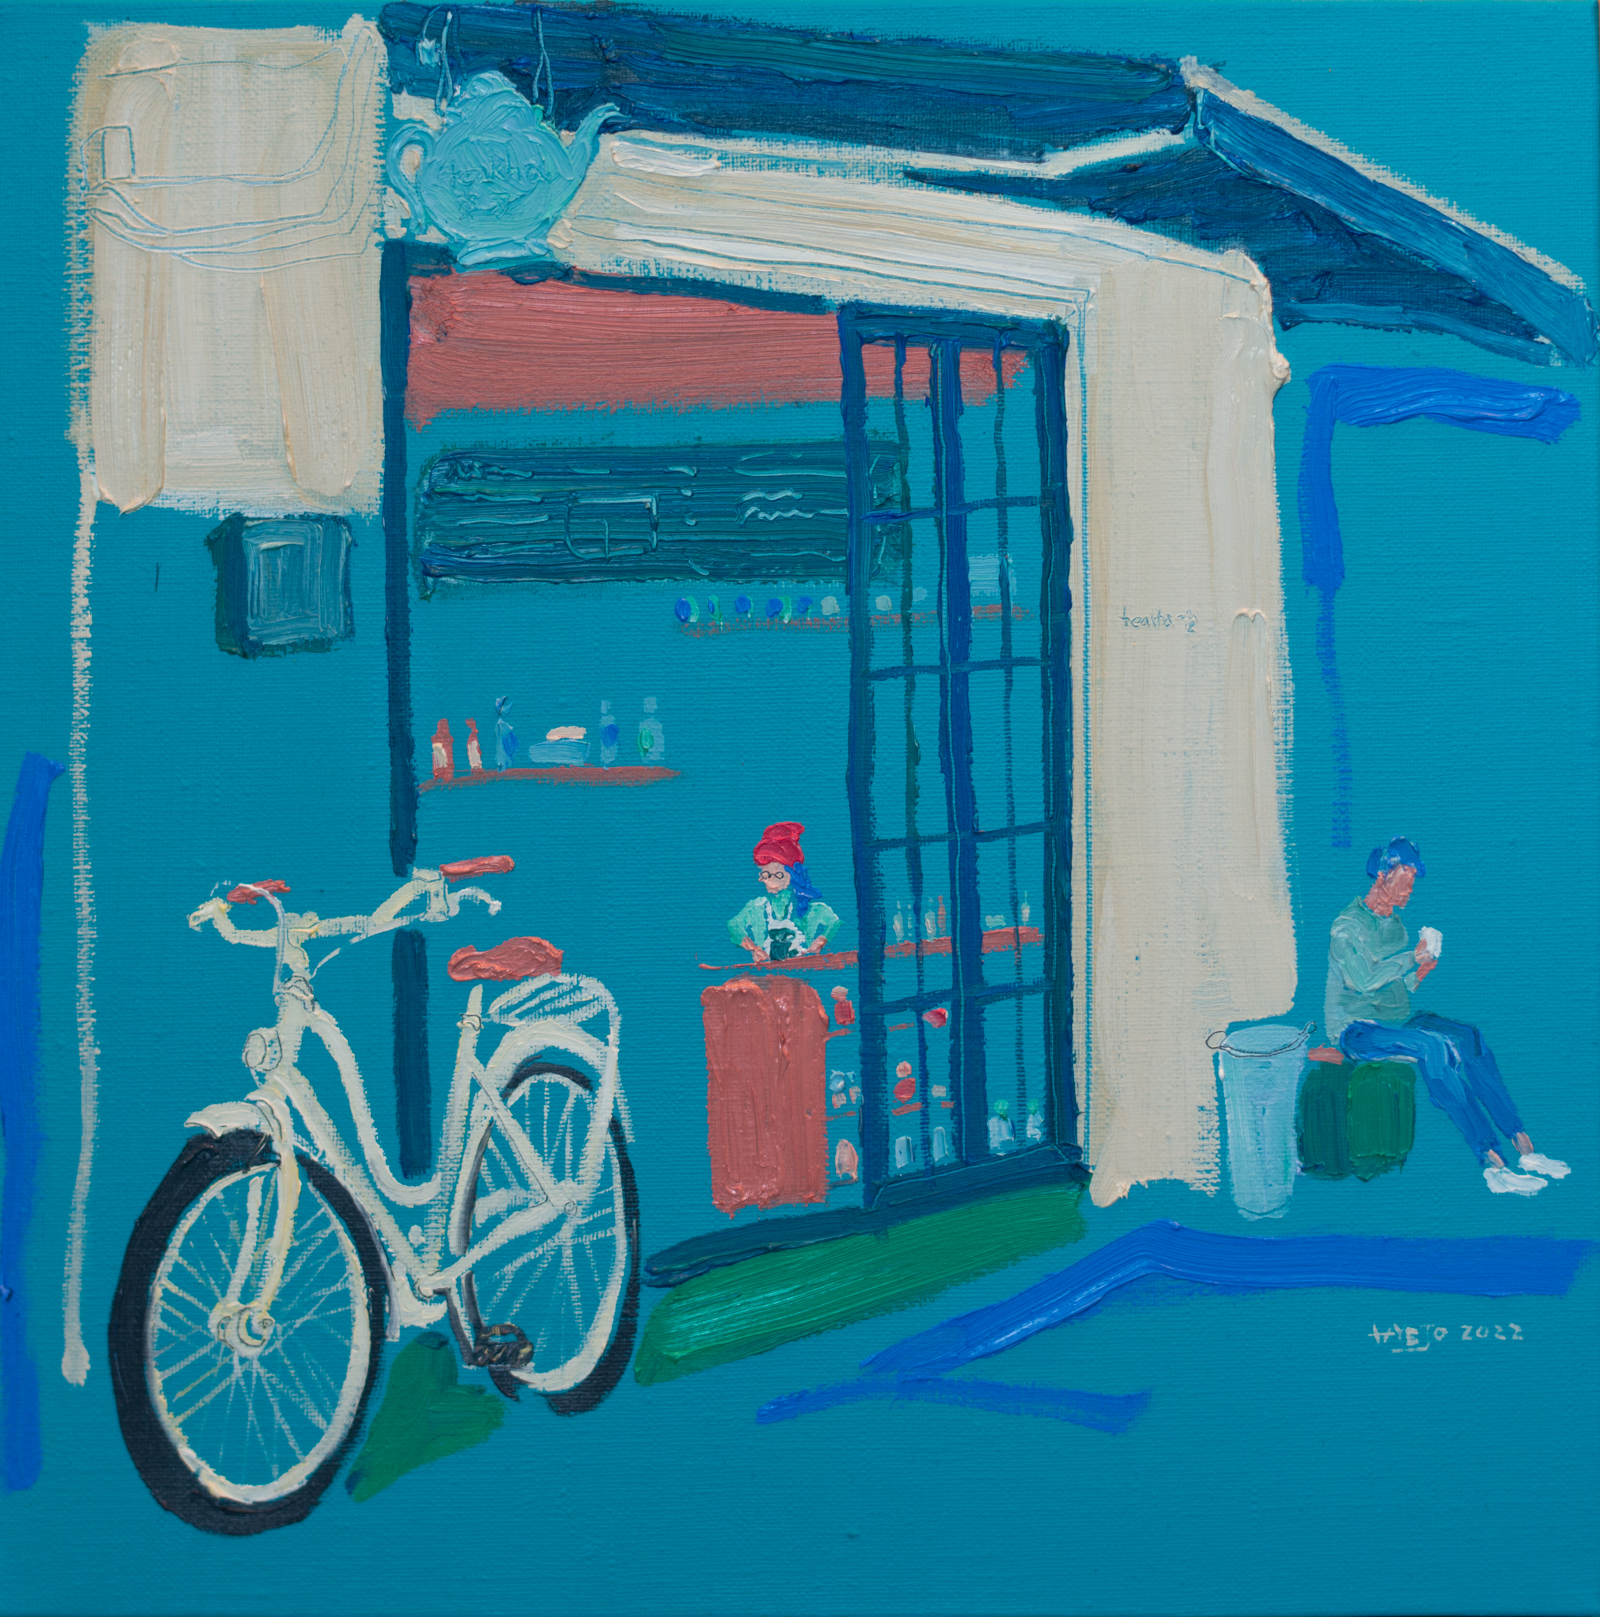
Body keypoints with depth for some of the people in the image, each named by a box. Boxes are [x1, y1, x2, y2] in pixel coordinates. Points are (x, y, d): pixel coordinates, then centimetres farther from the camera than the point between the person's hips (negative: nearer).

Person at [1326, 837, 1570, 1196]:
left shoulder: (1394, 923, 16)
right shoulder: (1347, 925, -9)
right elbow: (1362, 980, -21)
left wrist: (1419, 973, -3)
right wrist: (1413, 957, -14)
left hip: (1397, 1021, 8)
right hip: (1358, 1028, -8)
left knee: (1470, 1039, -17)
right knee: (1435, 1047, -32)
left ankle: (1523, 1146, -25)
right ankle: (1492, 1163, -37)